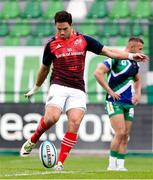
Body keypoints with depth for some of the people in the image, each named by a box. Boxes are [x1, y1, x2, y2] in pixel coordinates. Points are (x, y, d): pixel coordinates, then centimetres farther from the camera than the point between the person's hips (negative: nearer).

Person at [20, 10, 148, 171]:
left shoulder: (83, 40, 6)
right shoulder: (51, 44, 5)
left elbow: (108, 52, 9)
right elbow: (44, 69, 19)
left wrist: (130, 55, -2)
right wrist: (35, 88, 29)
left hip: (78, 90, 1)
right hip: (58, 86, -1)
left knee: (74, 123, -16)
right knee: (51, 118, -25)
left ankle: (60, 163, -11)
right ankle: (32, 141, 3)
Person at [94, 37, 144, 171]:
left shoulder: (135, 64, 14)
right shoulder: (116, 59, -11)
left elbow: (137, 80, 33)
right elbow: (98, 72, -17)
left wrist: (138, 93, 15)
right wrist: (110, 91, -16)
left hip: (129, 104, 7)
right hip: (115, 102, -7)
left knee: (125, 136, 3)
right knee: (120, 133, -17)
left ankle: (120, 165, 8)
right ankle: (112, 164, -7)